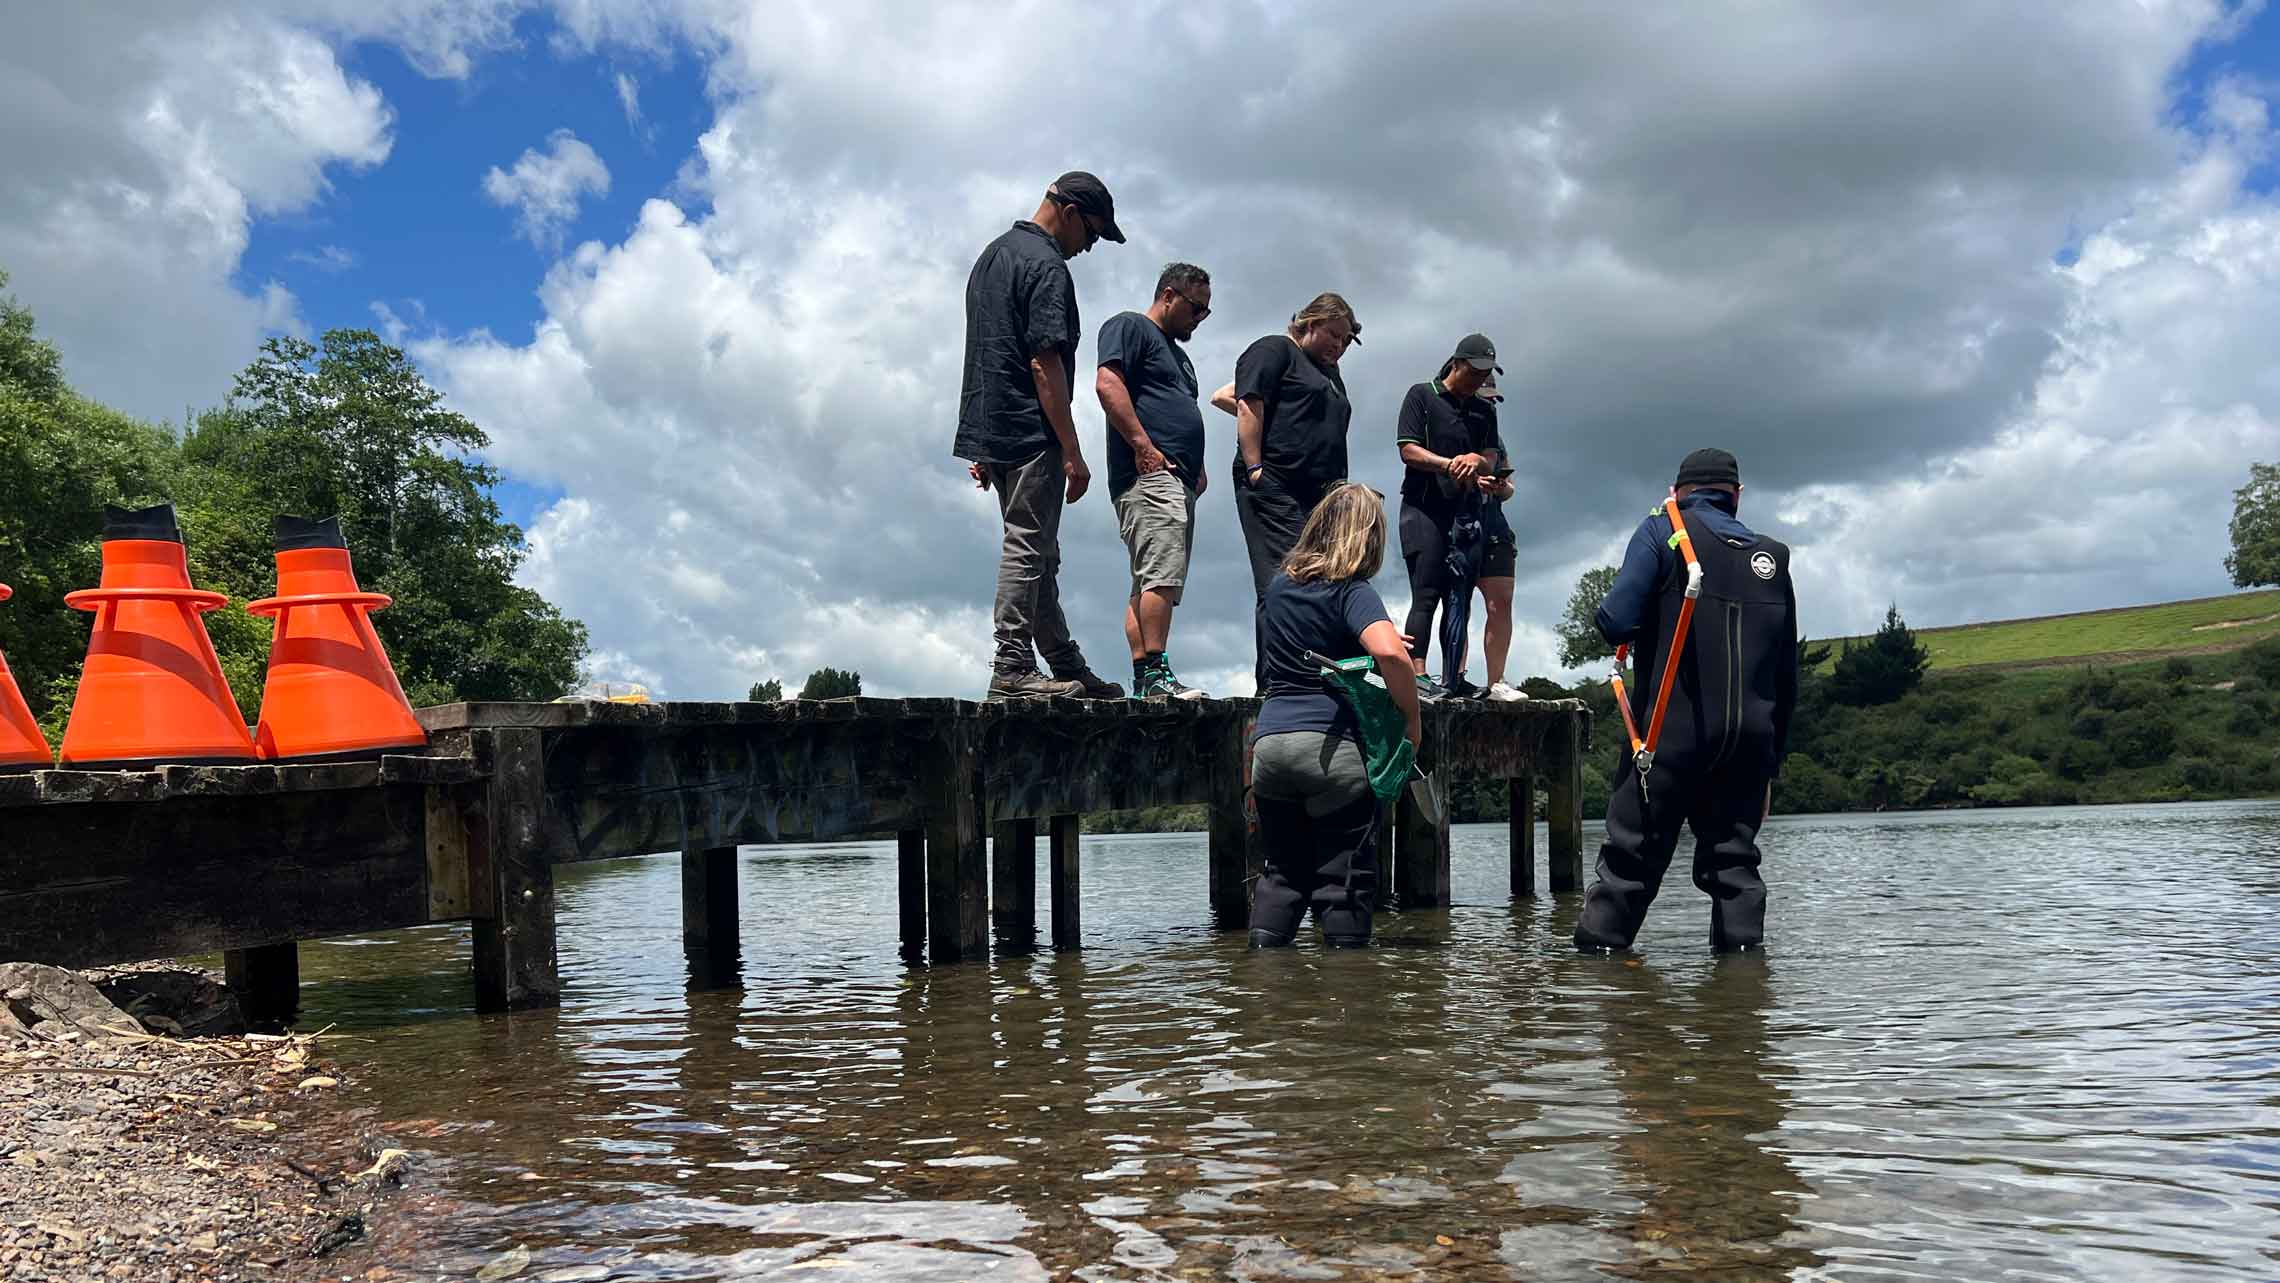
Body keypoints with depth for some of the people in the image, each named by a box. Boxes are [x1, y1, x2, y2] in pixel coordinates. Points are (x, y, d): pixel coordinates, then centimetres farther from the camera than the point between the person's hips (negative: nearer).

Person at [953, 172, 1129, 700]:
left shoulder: (992, 255, 20)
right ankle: (1012, 670, -4)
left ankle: (1067, 668, 19)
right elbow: (1044, 365, -19)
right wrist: (1073, 454, -17)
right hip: (1031, 436, -10)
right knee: (1027, 548, -6)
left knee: (1040, 555, 13)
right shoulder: (1047, 266, -11)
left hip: (991, 433, 10)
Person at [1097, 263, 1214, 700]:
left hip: (1177, 481, 10)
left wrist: (1197, 467, 19)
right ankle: (1155, 672, -20)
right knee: (1162, 577, -18)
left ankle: (1142, 678, 4)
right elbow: (1107, 384, -13)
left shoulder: (1177, 353, 32)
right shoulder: (1129, 327, 2)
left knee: (1150, 584, 5)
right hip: (1149, 473, -10)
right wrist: (1144, 446, -18)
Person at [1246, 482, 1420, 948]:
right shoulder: (1352, 591, -5)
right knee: (1345, 878, 4)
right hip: (1331, 744, -5)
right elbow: (1389, 653, -24)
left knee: (1283, 871, 17)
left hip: (1269, 739, 5)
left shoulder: (1278, 583, 15)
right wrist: (1412, 717, -10)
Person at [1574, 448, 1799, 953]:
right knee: (1733, 859, 11)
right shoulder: (1771, 557, 15)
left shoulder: (1662, 533, 1)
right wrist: (1770, 763, 20)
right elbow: (1786, 676, 15)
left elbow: (1616, 622, -12)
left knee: (1632, 854, 0)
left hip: (1672, 732, -4)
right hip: (1750, 738, 4)